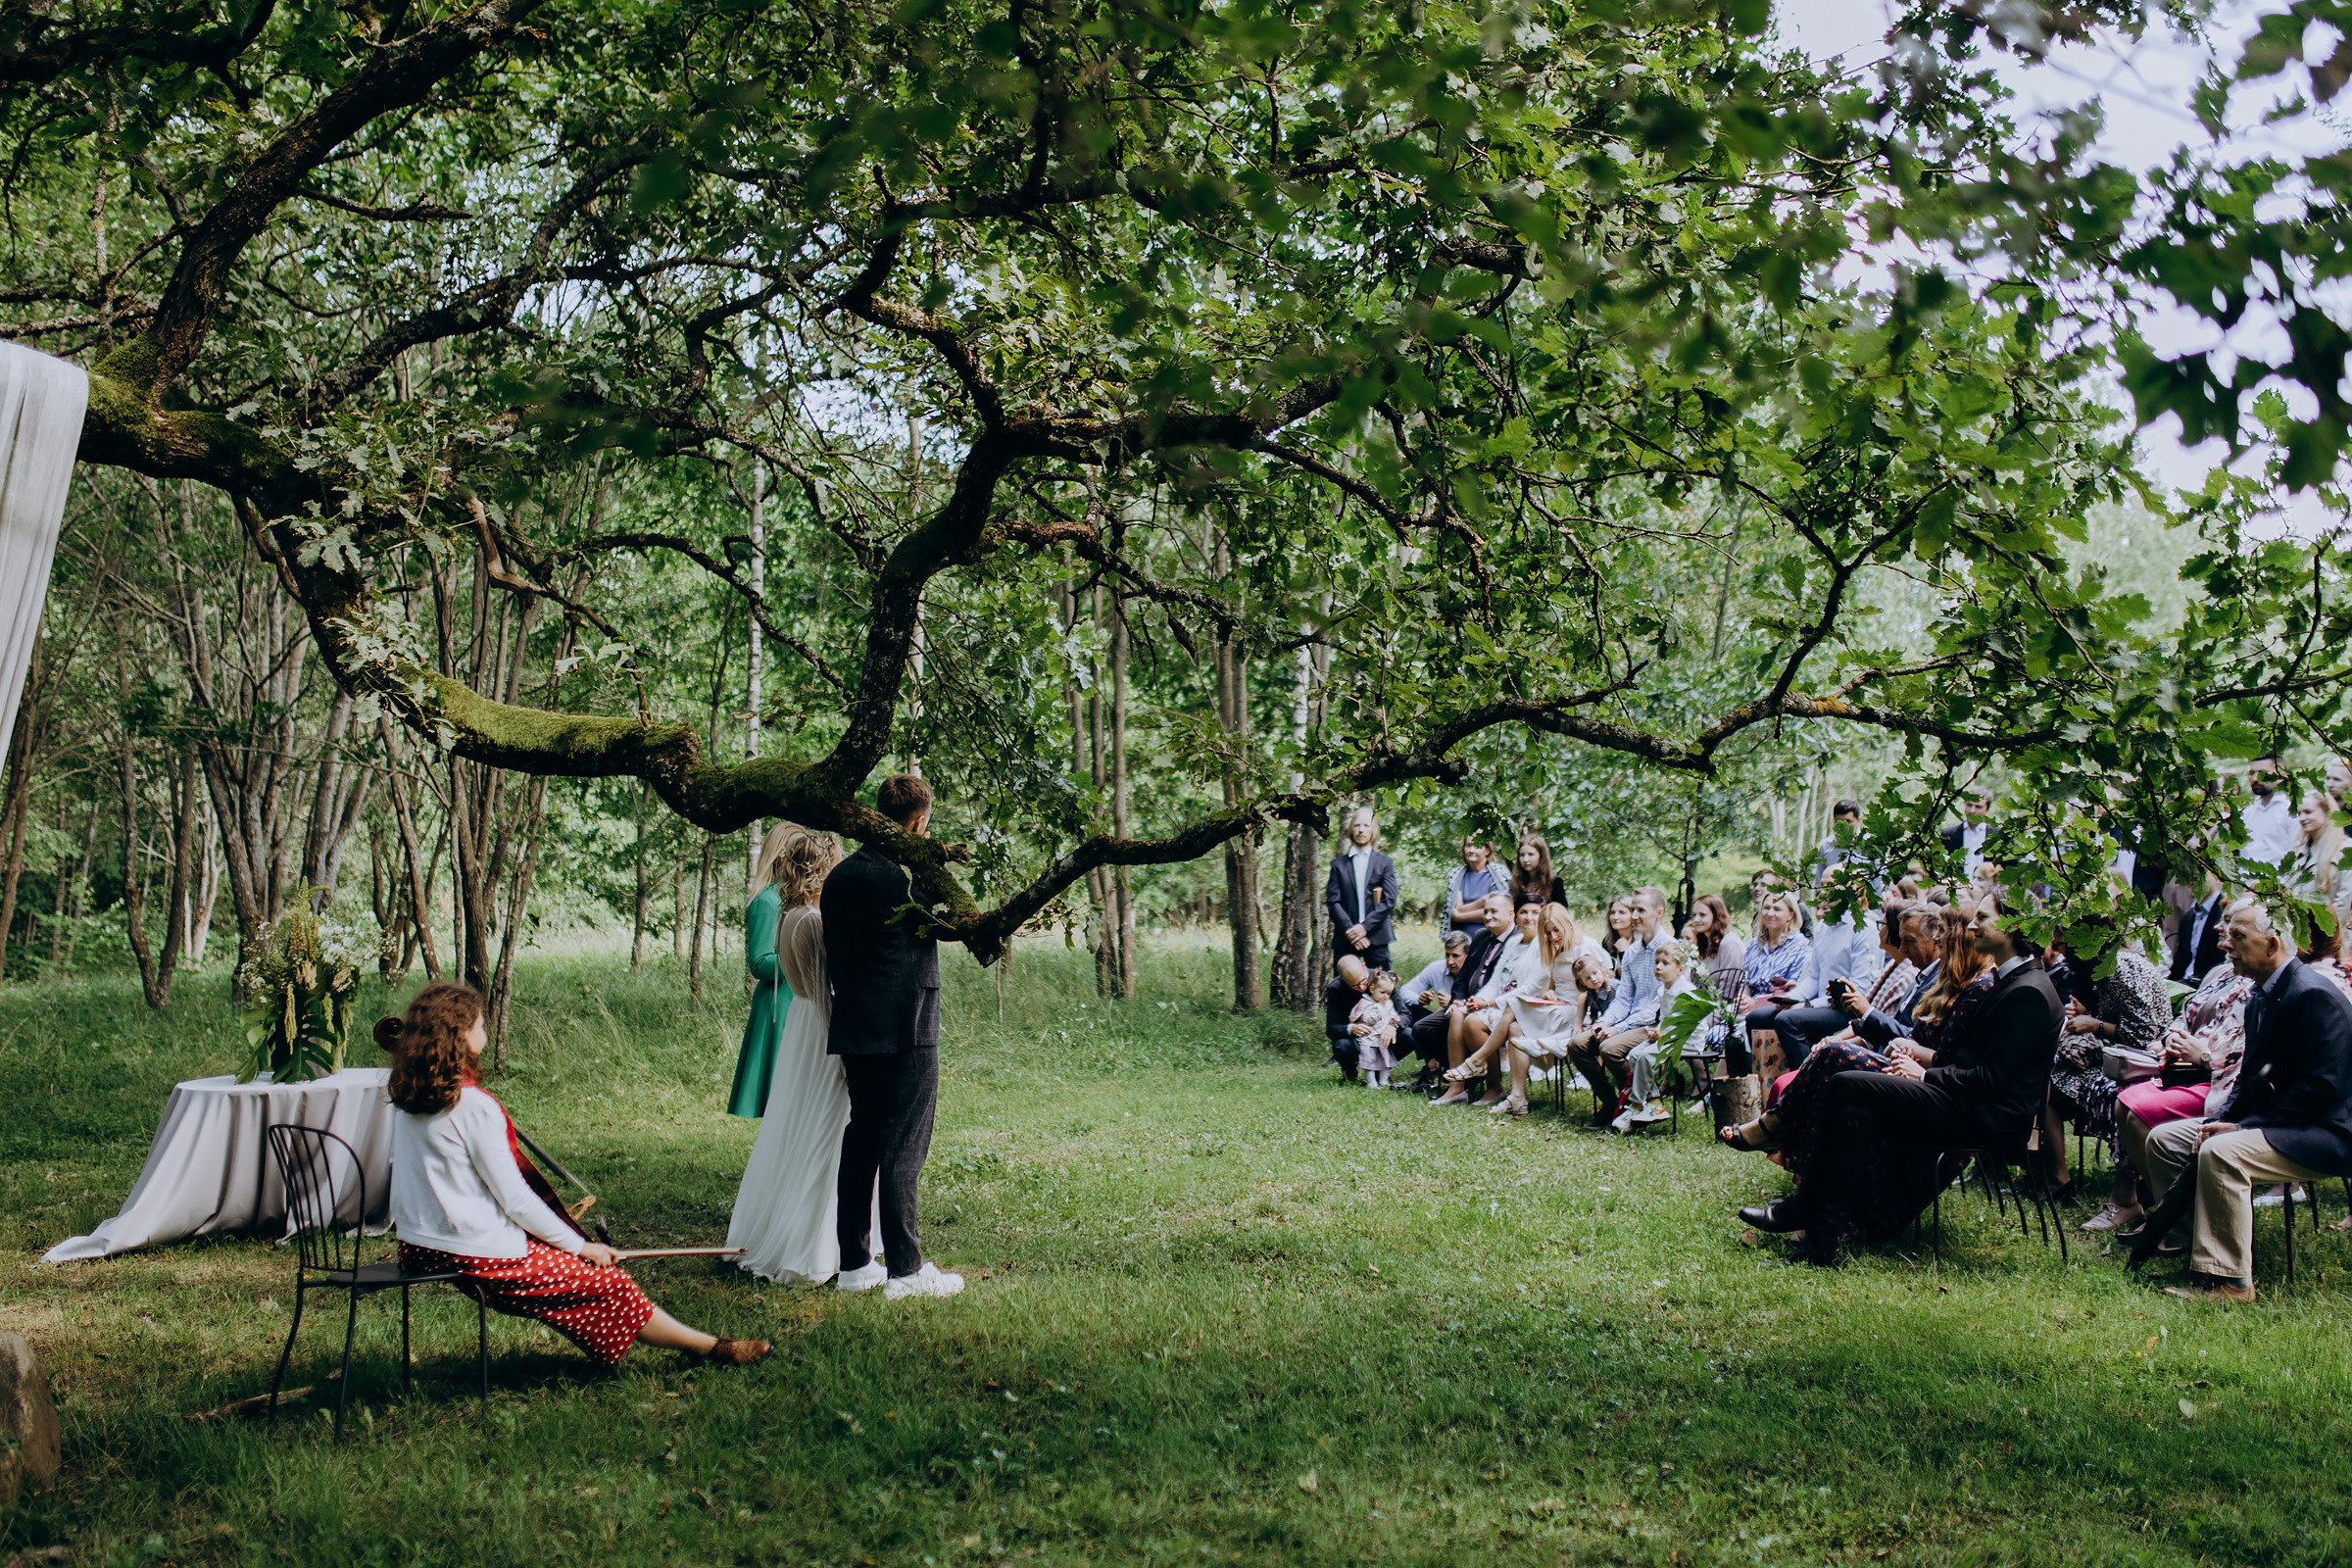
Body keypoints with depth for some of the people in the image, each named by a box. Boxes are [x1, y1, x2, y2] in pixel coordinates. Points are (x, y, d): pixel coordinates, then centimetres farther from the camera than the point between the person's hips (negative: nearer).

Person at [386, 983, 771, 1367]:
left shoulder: (407, 1099, 3)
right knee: (610, 1283, 0)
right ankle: (708, 1346, 11)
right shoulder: (473, 1105, -22)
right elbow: (515, 1200, -18)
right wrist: (579, 1245, -8)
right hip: (477, 1253, -9)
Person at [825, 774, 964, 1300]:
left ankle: (855, 1262, 19)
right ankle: (905, 1269, -2)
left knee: (860, 1143, 13)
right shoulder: (907, 876, -15)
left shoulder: (839, 876, 9)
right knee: (904, 1148, -4)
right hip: (905, 1031, -8)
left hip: (853, 1029, 8)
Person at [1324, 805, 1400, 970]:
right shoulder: (1338, 864, 11)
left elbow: (1389, 901, 2)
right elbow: (1332, 902, 3)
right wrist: (1350, 930, -10)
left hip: (1376, 937, 0)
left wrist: (1365, 927, -10)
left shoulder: (1385, 863, 11)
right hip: (1345, 938, 0)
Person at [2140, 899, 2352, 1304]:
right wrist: (2223, 1119, -2)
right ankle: (2190, 1245, 6)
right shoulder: (2260, 997, 12)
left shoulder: (2315, 996, -19)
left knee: (2220, 1155, -33)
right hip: (2266, 1120, 10)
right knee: (2163, 1140, 1)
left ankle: (2228, 1280, -24)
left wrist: (2241, 1127, -23)